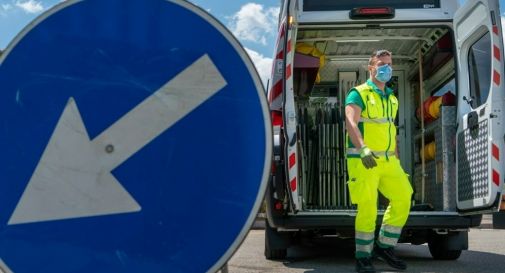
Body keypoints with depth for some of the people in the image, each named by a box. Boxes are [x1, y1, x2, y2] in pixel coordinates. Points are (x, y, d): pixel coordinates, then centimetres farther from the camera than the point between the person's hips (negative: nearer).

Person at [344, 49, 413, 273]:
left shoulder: (392, 98, 20)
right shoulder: (359, 94, -4)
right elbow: (351, 123, -19)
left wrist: (395, 158, 20)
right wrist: (363, 149, -34)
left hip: (387, 160, 7)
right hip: (363, 160, -7)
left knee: (402, 198, 2)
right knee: (367, 208, -8)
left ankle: (384, 246, 16)